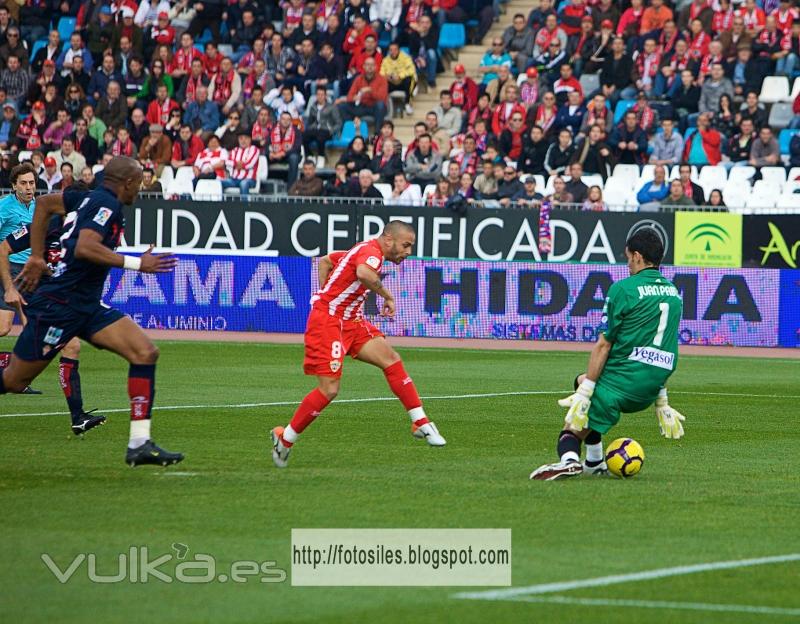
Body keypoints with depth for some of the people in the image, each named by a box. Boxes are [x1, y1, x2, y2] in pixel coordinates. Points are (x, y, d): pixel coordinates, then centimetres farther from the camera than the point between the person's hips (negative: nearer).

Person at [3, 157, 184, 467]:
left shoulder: (91, 198, 13)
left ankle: (139, 444, -10)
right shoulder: (107, 204, -13)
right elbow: (85, 247, -29)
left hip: (88, 307, 9)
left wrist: (37, 257, 22)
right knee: (12, 381, 0)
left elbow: (44, 203, 23)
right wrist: (136, 263, -25)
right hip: (59, 305, -9)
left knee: (145, 353, -7)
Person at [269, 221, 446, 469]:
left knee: (391, 359, -4)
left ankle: (421, 423, -2)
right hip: (327, 320, -10)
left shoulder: (365, 251, 15)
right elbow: (363, 273, -41)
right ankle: (285, 438, 4)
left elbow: (325, 260, 28)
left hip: (349, 321, 10)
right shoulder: (372, 251, -15)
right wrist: (387, 295, -24)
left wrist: (326, 295, 23)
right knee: (329, 389, -12)